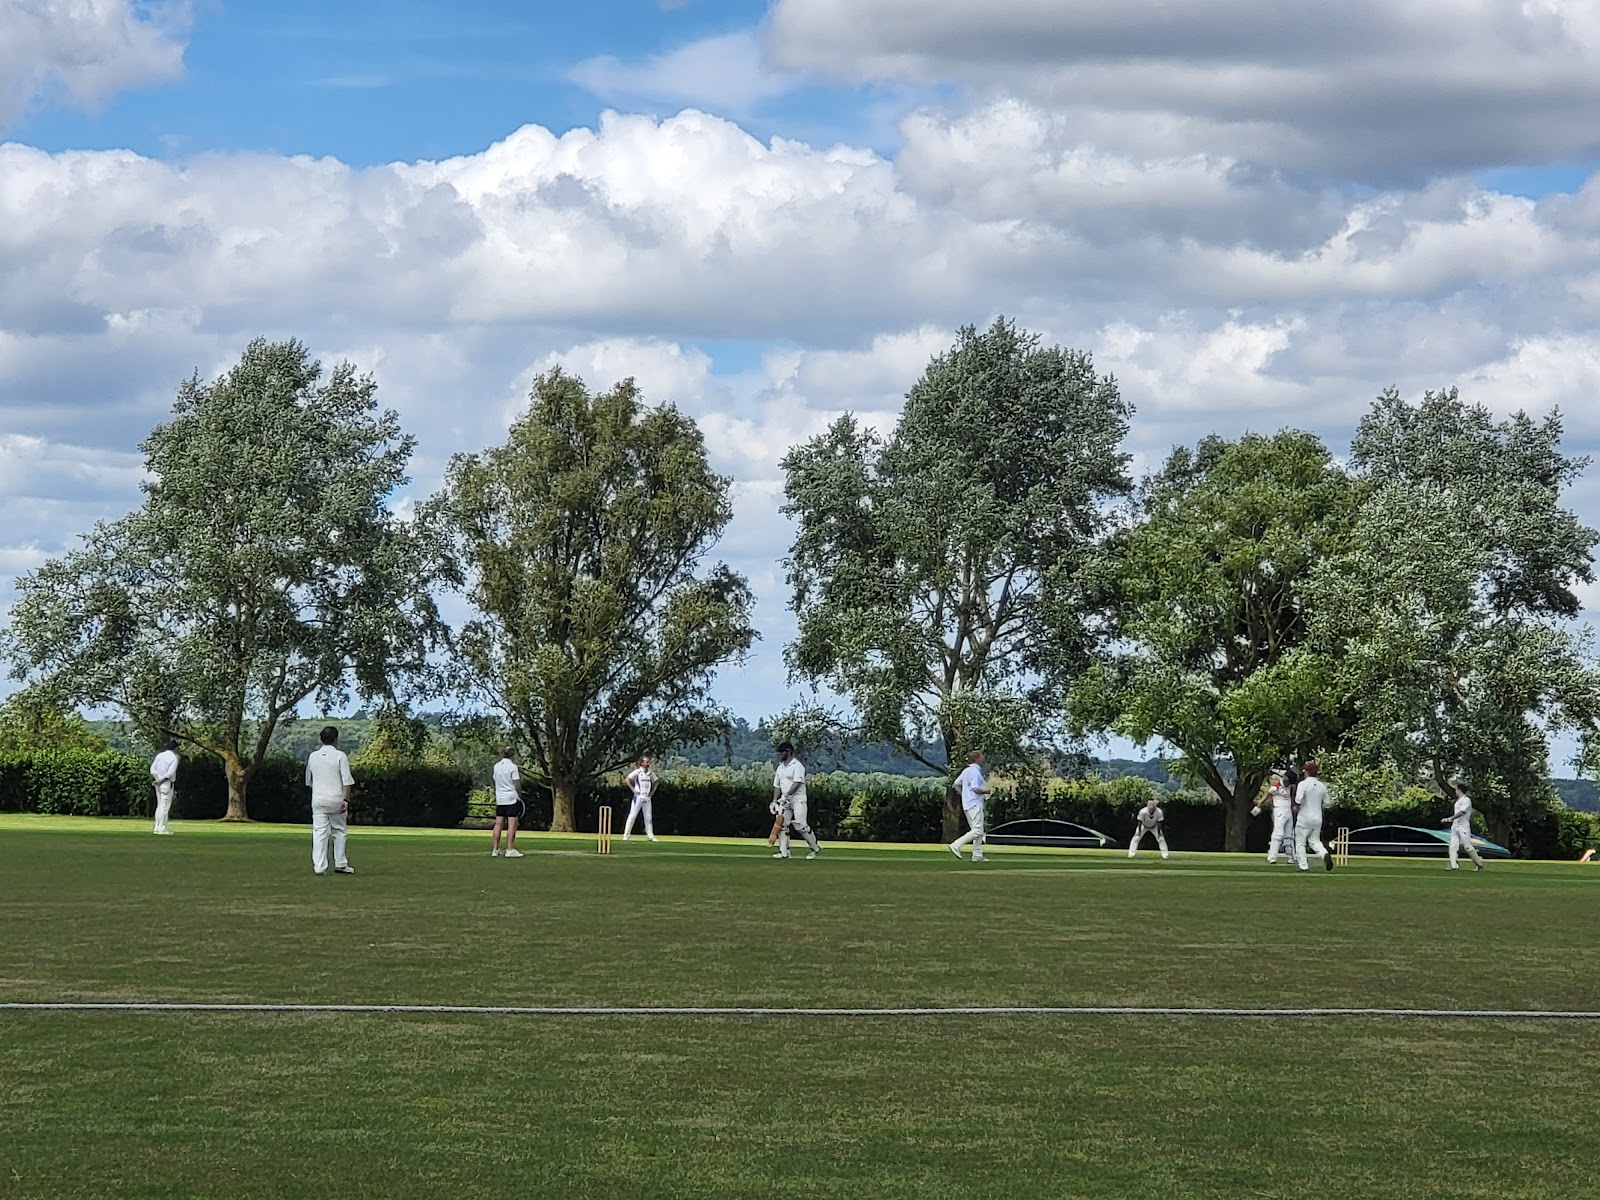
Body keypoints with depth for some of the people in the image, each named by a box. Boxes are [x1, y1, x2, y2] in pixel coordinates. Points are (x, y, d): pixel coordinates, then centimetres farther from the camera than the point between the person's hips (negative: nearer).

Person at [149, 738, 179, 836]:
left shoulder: (159, 755, 8)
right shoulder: (174, 758, -11)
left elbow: (153, 769, 2)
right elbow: (170, 773, -19)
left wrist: (157, 779, -9)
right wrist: (160, 781, -13)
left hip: (158, 784, 6)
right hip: (167, 784, -6)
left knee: (159, 805, 14)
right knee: (165, 806, -5)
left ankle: (157, 828, 16)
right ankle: (162, 829, -7)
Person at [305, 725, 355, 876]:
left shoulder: (313, 756, 7)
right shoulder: (340, 756, -5)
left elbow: (308, 781, 17)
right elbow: (347, 780, -11)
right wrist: (346, 800, -11)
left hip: (318, 799, 2)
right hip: (336, 799, -2)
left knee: (319, 832, 0)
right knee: (339, 831, 11)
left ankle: (319, 866, -6)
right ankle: (340, 864, 12)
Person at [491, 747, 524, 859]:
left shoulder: (496, 766, 7)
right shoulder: (512, 767, -10)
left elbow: (496, 781, 14)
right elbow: (517, 785, -11)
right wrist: (519, 795, 4)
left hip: (499, 799, 6)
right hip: (512, 799, -6)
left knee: (498, 824, 7)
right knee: (512, 824, -4)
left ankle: (495, 849, 6)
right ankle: (510, 850, -7)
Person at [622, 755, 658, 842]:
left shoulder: (651, 773, 10)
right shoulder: (637, 772, -6)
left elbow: (655, 782, 24)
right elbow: (627, 780, -9)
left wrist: (652, 792, 11)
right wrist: (633, 790, -12)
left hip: (647, 797, 5)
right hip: (638, 796, -5)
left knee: (648, 817, 8)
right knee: (632, 815, -6)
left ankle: (650, 836, 12)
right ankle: (626, 835, -4)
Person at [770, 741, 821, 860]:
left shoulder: (797, 766, -10)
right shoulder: (780, 767, 15)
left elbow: (797, 784, -21)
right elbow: (777, 786, 17)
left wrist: (786, 795, -27)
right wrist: (774, 801, 8)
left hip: (798, 799, -8)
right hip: (785, 800, 8)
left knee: (800, 826, -12)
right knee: (781, 824, -2)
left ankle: (815, 849, 1)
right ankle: (784, 851, 2)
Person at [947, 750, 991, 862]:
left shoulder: (966, 770, 12)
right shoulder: (976, 772, -15)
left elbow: (956, 783, 17)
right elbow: (975, 789, -22)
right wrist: (986, 791, -6)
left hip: (967, 804, 10)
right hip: (975, 804, -10)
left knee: (978, 831, 14)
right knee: (977, 830, -11)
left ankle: (977, 855, 13)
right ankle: (956, 845, -18)